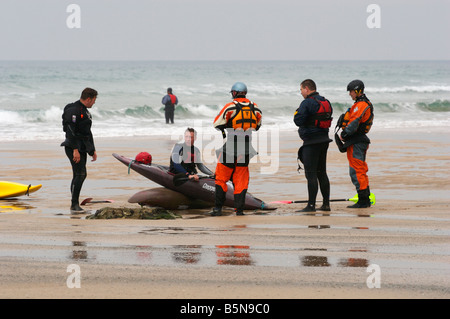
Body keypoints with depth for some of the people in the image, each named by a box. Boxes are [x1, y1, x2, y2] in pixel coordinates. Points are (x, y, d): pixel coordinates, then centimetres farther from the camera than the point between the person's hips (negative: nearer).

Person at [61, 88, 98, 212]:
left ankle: (74, 204, 15)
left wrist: (92, 150, 26)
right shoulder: (73, 110, -14)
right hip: (73, 147, -10)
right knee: (80, 174, -15)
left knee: (81, 175, 9)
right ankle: (74, 204, -13)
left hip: (82, 148, 10)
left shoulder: (85, 112, 19)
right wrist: (75, 150, -25)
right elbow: (70, 131, -21)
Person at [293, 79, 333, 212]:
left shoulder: (307, 103, -15)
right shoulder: (326, 102, 11)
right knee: (321, 173, 14)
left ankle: (311, 205, -10)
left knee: (311, 174, -7)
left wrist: (297, 113, 1)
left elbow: (298, 121, -18)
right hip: (324, 140, 8)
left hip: (311, 142, -8)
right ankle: (326, 204, 16)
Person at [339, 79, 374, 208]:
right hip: (361, 140, 11)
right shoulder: (366, 104, 18)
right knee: (361, 171, 15)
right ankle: (366, 200, 19)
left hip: (356, 143, -11)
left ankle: (363, 201, -10)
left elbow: (354, 123, -23)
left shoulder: (360, 105, -16)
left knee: (356, 172, -9)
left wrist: (344, 134, -11)